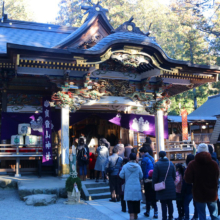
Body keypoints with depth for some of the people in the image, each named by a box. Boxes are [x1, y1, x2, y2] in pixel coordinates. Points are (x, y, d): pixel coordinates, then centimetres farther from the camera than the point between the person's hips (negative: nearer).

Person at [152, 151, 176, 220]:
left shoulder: (157, 164, -11)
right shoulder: (171, 163, 3)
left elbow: (155, 177, -11)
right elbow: (174, 175, 8)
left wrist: (154, 185, 0)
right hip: (171, 187, 4)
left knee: (163, 204, 2)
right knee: (170, 202, 15)